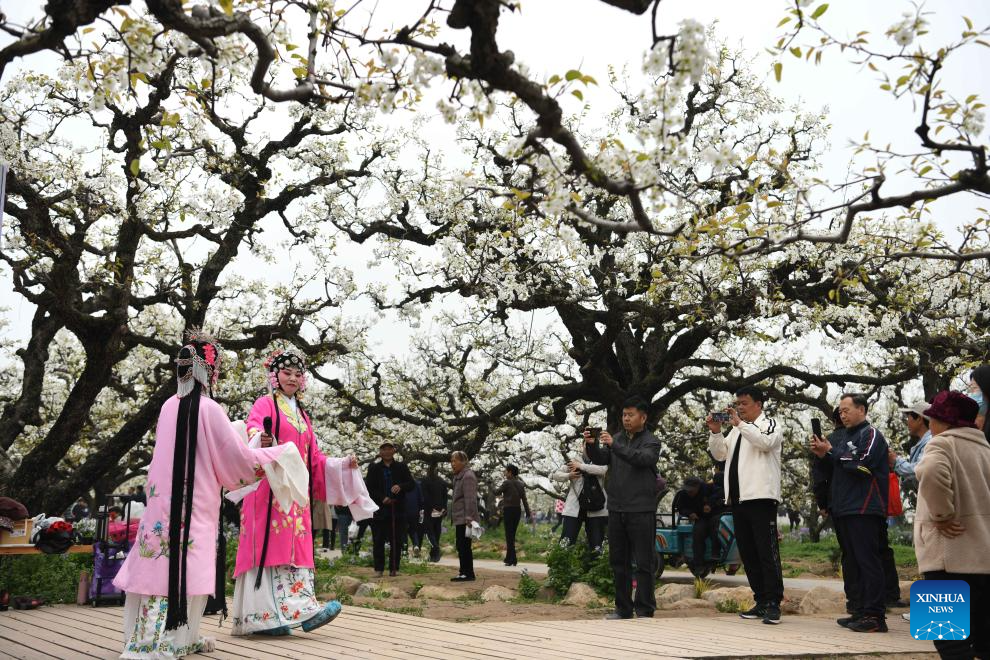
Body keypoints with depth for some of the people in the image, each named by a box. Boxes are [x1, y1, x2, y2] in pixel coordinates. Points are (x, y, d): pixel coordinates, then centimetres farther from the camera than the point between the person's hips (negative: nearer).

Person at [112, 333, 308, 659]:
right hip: (194, 506, -7)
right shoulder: (209, 408, -12)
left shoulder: (169, 407, 7)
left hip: (162, 503, 7)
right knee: (182, 570, -2)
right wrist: (276, 456, 6)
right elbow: (237, 456, -9)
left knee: (163, 566, 10)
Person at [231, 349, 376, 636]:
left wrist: (342, 464, 11)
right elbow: (252, 430, -17)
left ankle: (300, 607, -2)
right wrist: (261, 439, -39)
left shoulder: (302, 415, 25)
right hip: (270, 487, -7)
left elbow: (314, 458, 23)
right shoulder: (265, 405, 4)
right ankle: (268, 613, -18)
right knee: (272, 545, -13)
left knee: (296, 546, 1)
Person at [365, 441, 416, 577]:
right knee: (378, 541, 2)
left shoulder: (401, 467, 9)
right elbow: (369, 488, 1)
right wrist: (382, 498, -13)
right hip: (379, 509, -1)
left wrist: (400, 486, -18)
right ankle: (379, 569, 10)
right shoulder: (374, 468, 6)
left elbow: (412, 484, 3)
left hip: (397, 510, 1)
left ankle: (394, 568, 11)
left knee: (397, 541, 2)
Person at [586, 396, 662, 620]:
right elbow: (600, 459, 4)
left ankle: (644, 610, 4)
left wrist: (614, 445, -27)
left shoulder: (651, 441, 1)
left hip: (641, 510, -5)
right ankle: (623, 608, 18)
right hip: (616, 509, 5)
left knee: (644, 562, -2)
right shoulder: (616, 438, 14)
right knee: (619, 561, 9)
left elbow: (642, 459, -19)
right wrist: (591, 445, -16)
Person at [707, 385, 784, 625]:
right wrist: (716, 432, 3)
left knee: (767, 552, -9)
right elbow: (719, 454, 18)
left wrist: (740, 423, -20)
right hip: (738, 498, 8)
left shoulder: (769, 424, 2)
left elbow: (765, 442, -20)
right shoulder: (737, 430, 23)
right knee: (747, 553, 9)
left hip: (761, 497, -8)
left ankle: (773, 604, -7)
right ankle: (761, 602, 16)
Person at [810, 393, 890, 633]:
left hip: (865, 510, -9)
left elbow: (860, 465, -18)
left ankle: (875, 616, -8)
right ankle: (860, 611, 16)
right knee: (852, 562, 11)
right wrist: (823, 456, 5)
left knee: (868, 561, -9)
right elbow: (834, 473, 22)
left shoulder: (870, 434, -4)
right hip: (844, 510, 9)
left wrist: (831, 452, -10)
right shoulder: (844, 436, 20)